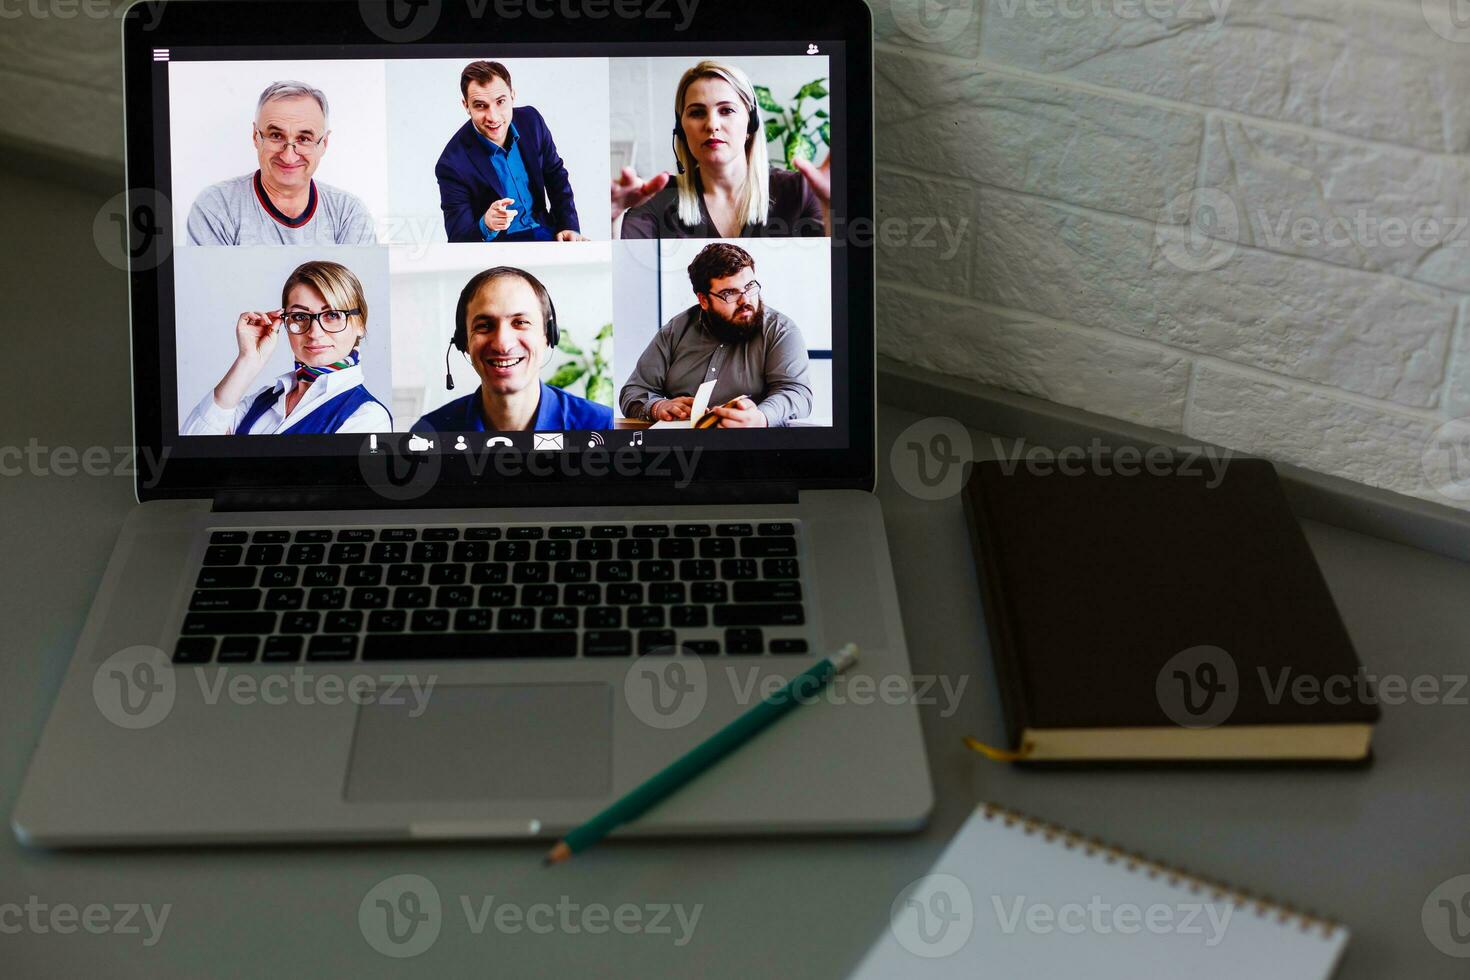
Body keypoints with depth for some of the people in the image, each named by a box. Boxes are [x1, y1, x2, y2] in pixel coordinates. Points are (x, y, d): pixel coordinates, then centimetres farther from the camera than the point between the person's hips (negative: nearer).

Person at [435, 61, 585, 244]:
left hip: (544, 230, 4)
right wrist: (485, 226, -38)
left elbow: (556, 175, 10)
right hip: (497, 241, -4)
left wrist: (569, 227, -1)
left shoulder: (531, 120, -5)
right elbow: (457, 237, -17)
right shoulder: (452, 165, -19)